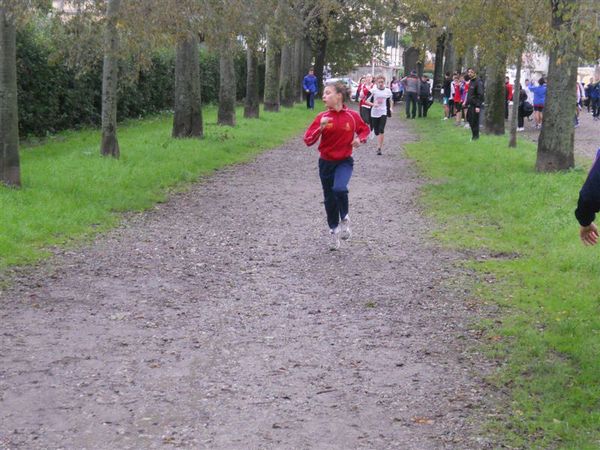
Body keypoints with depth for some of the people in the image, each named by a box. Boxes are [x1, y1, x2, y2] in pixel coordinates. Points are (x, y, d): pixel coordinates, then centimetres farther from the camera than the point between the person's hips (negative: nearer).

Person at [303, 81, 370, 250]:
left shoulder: (352, 116, -7)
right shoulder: (322, 117, -6)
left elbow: (365, 129, 13)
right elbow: (308, 140, -10)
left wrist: (360, 139, -8)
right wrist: (320, 128, -25)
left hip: (344, 161, -2)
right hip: (326, 162, 2)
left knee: (339, 189, -28)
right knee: (329, 199, 11)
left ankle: (344, 219, -1)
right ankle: (334, 231, 31)